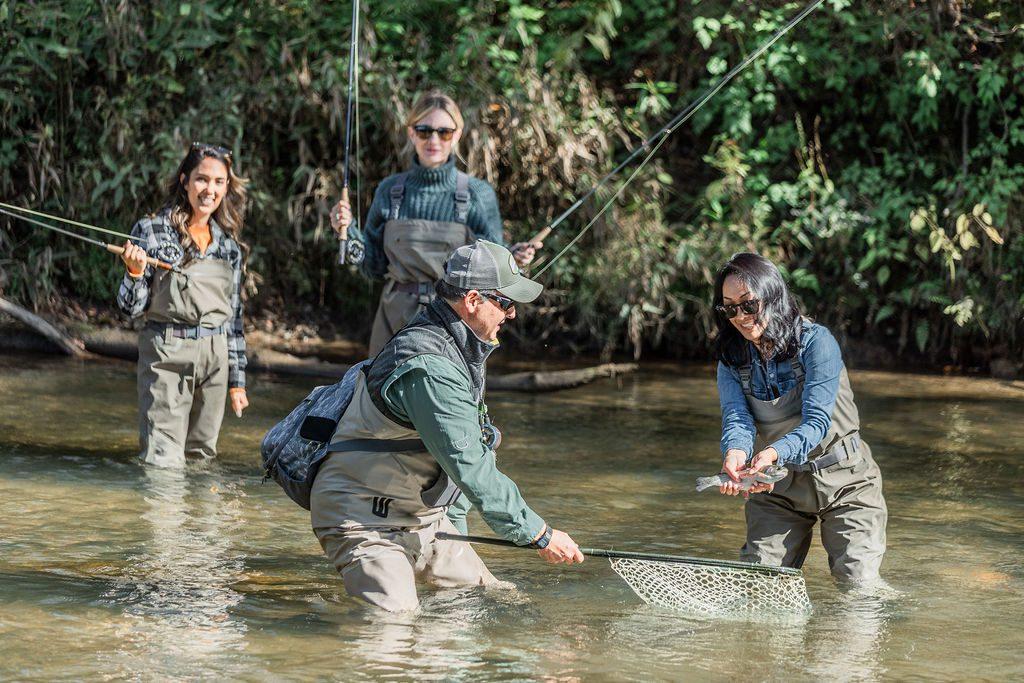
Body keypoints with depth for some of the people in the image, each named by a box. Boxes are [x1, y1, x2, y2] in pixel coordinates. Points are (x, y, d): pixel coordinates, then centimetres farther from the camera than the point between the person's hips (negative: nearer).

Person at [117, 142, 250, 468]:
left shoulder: (228, 244, 11)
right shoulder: (151, 231, -2)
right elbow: (131, 307, -2)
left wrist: (237, 380, 14)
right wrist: (135, 272, -22)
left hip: (215, 356, 4)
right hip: (166, 355, -4)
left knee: (201, 455, 7)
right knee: (163, 462, -10)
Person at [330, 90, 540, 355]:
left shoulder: (478, 194, -2)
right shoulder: (390, 191, 5)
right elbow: (373, 266, 11)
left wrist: (513, 258, -19)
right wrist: (348, 231, -4)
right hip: (395, 324, 3)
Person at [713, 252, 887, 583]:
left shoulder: (816, 341, -18)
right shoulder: (731, 360, -3)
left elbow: (817, 420, -27)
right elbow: (736, 418, -18)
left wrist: (773, 453, -46)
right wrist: (736, 452, -44)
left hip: (842, 481, -4)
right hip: (777, 488, 4)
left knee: (857, 583, -10)